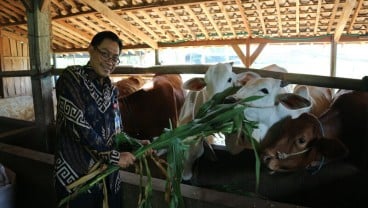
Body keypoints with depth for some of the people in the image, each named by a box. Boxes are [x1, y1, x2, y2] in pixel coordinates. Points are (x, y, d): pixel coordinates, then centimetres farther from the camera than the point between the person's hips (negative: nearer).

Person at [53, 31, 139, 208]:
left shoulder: (111, 89, 8)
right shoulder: (71, 77, -11)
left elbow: (115, 130, 11)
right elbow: (77, 126, -20)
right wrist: (114, 156, -17)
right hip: (76, 174, -5)